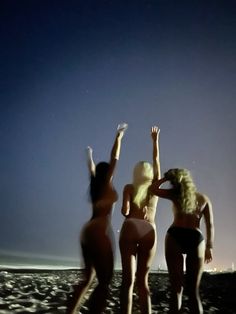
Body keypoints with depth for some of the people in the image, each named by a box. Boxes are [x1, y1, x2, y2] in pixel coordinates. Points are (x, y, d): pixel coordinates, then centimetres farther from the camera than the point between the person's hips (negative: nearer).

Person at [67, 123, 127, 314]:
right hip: (100, 232, -9)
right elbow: (114, 159, -2)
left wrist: (90, 156, 52)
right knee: (104, 282, -7)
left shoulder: (95, 184, 17)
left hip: (88, 232, 9)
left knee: (89, 278, 14)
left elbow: (92, 169, 35)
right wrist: (119, 137, 5)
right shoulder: (107, 184, 1)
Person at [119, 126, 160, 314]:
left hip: (130, 228, -2)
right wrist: (155, 140, 34)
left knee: (128, 279, -3)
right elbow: (156, 161, 25)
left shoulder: (129, 187, 8)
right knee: (143, 280, 9)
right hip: (149, 231, 2)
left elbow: (125, 210, -5)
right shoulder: (155, 186, 14)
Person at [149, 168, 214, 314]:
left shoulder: (175, 194, 7)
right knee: (194, 290, 8)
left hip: (175, 237, -2)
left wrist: (166, 178, 20)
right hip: (196, 239, 2)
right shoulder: (204, 199, 14)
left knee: (177, 287, 0)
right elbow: (210, 225, 8)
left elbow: (153, 189, 12)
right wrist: (209, 247, 8)